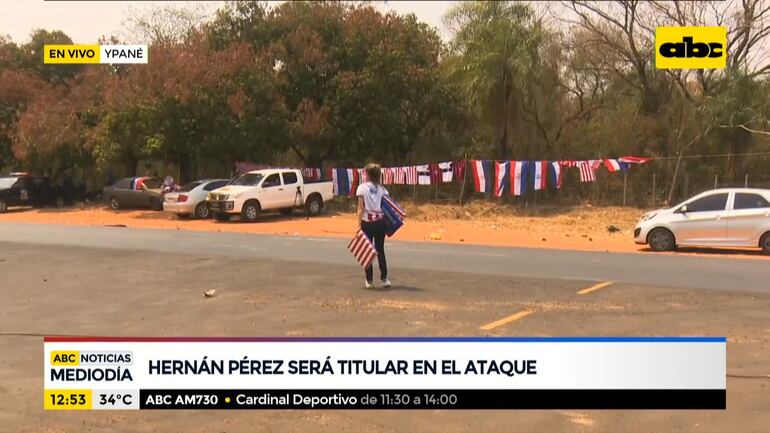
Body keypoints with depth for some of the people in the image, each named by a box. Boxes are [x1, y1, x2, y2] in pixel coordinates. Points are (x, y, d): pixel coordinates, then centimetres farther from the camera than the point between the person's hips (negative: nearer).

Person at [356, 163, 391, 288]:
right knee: (380, 250, 12)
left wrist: (359, 225, -7)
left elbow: (361, 208, -7)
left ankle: (369, 280, 7)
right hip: (380, 221, 3)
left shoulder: (362, 188, -3)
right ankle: (384, 278, 8)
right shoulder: (381, 188, 7)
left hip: (367, 221, -3)